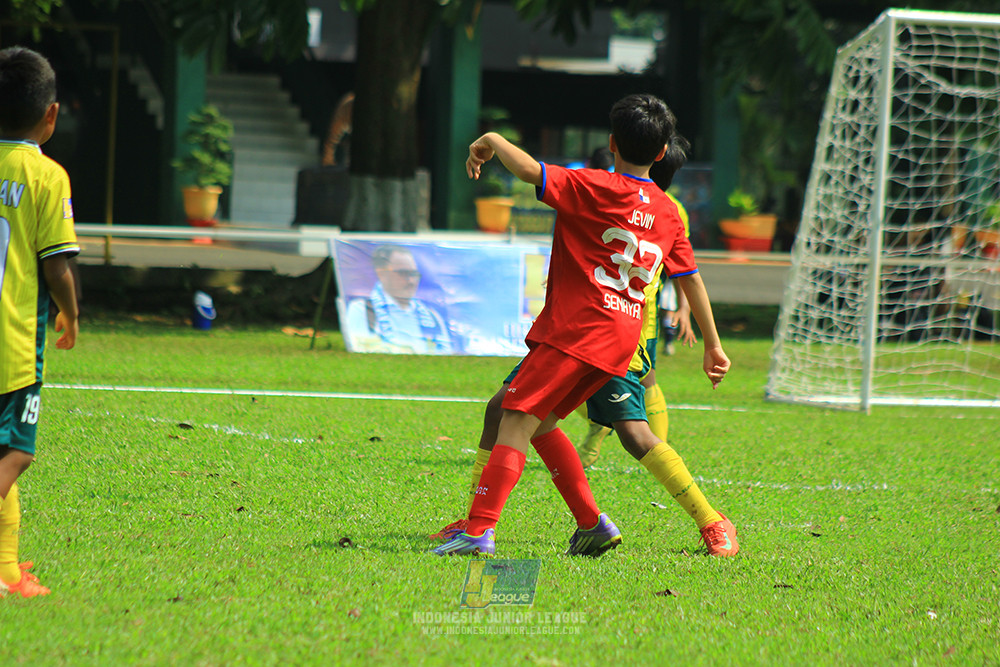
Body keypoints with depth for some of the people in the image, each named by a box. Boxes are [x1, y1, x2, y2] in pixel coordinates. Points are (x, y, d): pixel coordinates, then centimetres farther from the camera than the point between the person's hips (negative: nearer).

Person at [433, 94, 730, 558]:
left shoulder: (596, 188, -6)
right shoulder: (668, 212, 14)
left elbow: (529, 171, -17)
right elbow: (690, 277, 22)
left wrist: (490, 141, 2)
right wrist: (713, 344, 30)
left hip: (575, 328, -7)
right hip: (622, 341, 7)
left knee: (516, 420, -10)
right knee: (540, 423, 20)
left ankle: (479, 530, -21)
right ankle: (592, 523, 16)